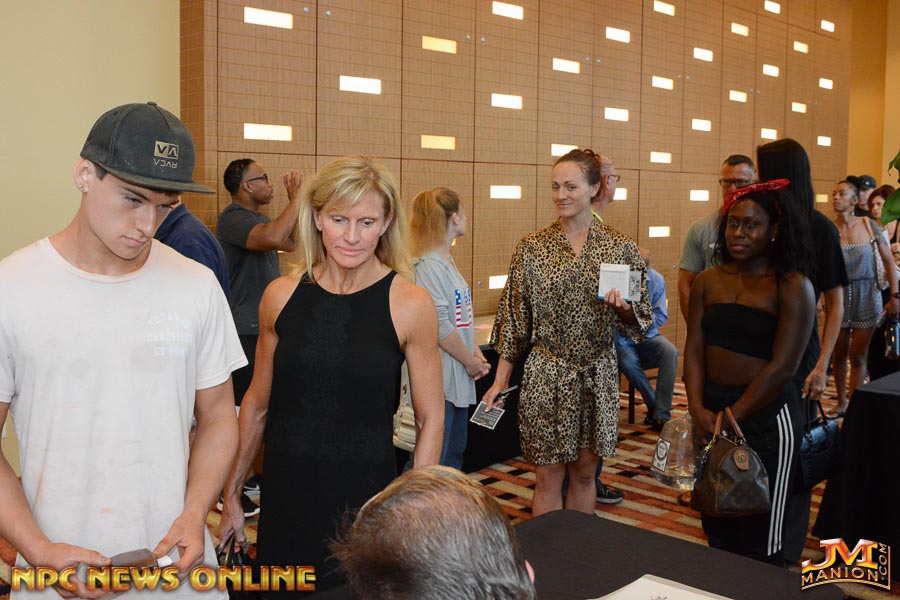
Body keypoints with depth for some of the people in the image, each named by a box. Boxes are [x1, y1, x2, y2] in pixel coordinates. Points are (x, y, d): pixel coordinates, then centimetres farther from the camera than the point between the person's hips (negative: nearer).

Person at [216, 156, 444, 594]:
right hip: (284, 498, 3)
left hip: (365, 501, -2)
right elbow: (256, 403, 10)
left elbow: (430, 421, -3)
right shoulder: (281, 296, 0)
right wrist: (231, 495, 13)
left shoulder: (409, 305, -9)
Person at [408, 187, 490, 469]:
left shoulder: (448, 260, 12)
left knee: (454, 455, 20)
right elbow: (440, 327, -21)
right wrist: (471, 362, -10)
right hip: (439, 380, -10)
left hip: (459, 377, 10)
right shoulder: (428, 266, -18)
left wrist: (476, 353, 5)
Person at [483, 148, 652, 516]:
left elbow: (640, 320, 4)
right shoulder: (532, 247, -2)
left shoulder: (621, 247, -1)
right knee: (548, 476, 5)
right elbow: (514, 319, 2)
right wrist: (501, 378, 1)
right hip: (546, 376, -1)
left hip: (597, 376, 1)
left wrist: (623, 307, -18)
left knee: (585, 472, 14)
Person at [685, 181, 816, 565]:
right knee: (716, 529, 14)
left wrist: (731, 417, -12)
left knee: (760, 538, 3)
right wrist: (698, 409, -9)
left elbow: (782, 365, -13)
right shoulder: (708, 281, 8)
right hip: (710, 412, 5)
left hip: (766, 416, -4)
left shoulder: (792, 287, -7)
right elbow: (694, 350, 4)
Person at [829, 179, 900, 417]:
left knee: (857, 357, 2)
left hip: (866, 297, -1)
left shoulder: (869, 225, -3)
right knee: (839, 354, 10)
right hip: (838, 296, 1)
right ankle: (841, 403, 27)